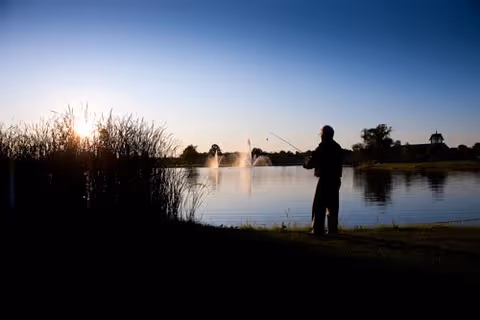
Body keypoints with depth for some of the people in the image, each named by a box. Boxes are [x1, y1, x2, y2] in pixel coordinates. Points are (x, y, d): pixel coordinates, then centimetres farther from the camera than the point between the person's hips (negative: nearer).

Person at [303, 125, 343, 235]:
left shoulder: (322, 147, -10)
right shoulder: (337, 147, 10)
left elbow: (311, 162, -10)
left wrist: (306, 163, 13)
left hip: (325, 180, -7)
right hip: (335, 180, 7)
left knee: (319, 206, -3)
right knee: (332, 207, 11)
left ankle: (318, 230, -6)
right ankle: (332, 230, 11)